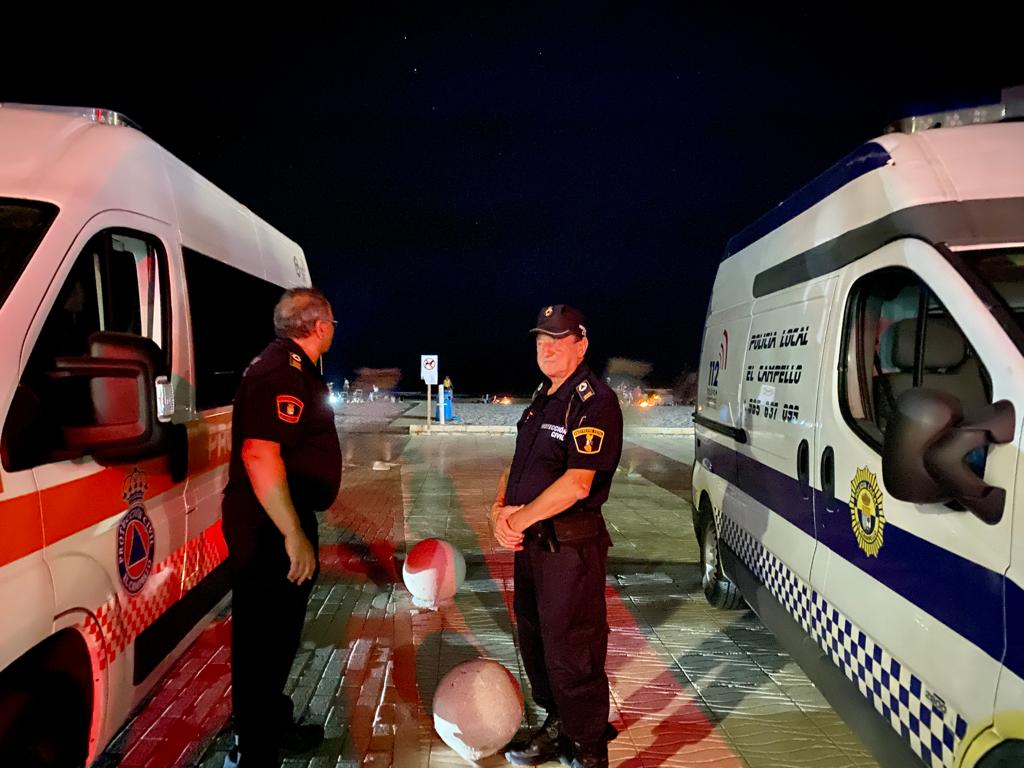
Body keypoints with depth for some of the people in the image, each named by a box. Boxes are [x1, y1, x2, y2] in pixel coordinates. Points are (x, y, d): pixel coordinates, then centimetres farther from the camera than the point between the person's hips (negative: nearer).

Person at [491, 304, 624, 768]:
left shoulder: (594, 402, -15)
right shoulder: (541, 401, 14)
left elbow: (577, 484, -23)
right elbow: (517, 465, 16)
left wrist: (520, 518, -14)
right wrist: (500, 510, -2)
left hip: (570, 549, -9)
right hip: (530, 544, 9)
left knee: (571, 656, 2)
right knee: (535, 643, 21)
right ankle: (557, 729, 41)